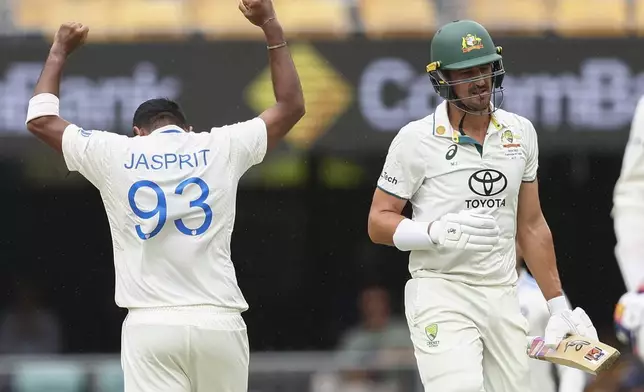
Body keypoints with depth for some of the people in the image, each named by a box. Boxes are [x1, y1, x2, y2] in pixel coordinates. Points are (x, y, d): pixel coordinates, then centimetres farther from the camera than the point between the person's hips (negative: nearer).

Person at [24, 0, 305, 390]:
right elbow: (292, 106, 18)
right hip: (218, 322, 1)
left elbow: (41, 120, 20)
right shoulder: (220, 148, 6)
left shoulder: (116, 155, 6)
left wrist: (59, 52, 33)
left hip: (150, 326, -1)